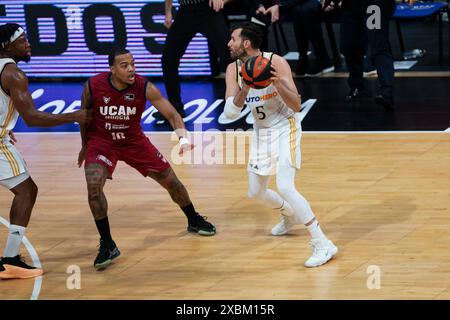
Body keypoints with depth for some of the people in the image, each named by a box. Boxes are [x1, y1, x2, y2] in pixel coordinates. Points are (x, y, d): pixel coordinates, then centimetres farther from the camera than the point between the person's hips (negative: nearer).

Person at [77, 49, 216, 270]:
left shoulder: (144, 88, -23)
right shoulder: (93, 87, -23)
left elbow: (171, 114, -19)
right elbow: (84, 115, -3)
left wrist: (183, 138, -37)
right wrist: (85, 145, 8)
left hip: (133, 140, 2)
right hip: (101, 142, -2)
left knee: (169, 179, 9)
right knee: (93, 185, -26)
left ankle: (194, 221, 38)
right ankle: (107, 245, -14)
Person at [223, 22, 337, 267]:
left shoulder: (276, 63, -22)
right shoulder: (234, 70, -7)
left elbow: (296, 106, -23)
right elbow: (230, 113, -15)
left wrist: (278, 84, -39)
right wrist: (245, 88, -30)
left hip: (285, 128, -7)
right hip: (261, 131, 7)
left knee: (285, 187, -23)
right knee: (256, 193, 17)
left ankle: (323, 244, -19)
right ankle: (289, 214, 49)